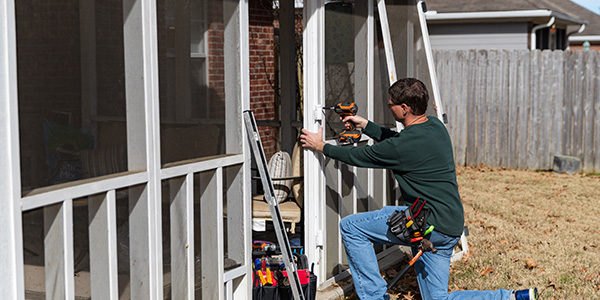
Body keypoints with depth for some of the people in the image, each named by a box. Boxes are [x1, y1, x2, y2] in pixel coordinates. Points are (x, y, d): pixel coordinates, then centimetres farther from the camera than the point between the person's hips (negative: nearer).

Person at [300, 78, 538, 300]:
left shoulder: (404, 146, -18)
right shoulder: (435, 126, 8)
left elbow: (360, 157, -2)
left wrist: (321, 147, 12)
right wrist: (366, 125, 31)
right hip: (450, 228, 9)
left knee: (350, 227, -1)